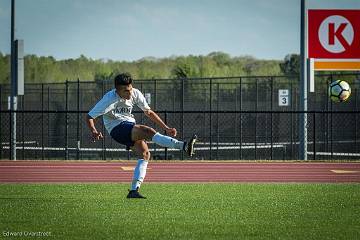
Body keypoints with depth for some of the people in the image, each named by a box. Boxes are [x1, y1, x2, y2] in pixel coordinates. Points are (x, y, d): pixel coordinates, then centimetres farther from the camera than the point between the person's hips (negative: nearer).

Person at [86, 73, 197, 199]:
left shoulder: (135, 94, -4)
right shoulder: (110, 99, -18)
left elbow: (148, 112, 10)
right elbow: (90, 117, -14)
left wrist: (166, 128, 5)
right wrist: (94, 132, -33)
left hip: (130, 125, 7)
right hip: (117, 128, -7)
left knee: (145, 153, -15)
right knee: (148, 131, -28)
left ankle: (134, 190, -15)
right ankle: (183, 146, -42)